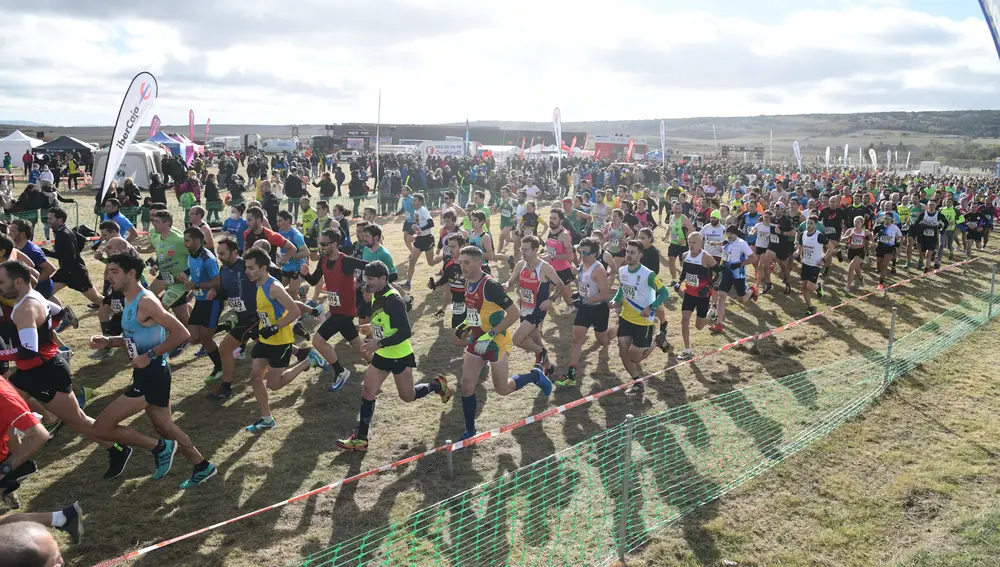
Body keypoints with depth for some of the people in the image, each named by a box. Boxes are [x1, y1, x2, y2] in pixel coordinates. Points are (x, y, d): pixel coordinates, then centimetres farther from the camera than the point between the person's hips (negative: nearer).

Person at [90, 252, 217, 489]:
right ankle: (202, 467, 33)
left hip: (152, 374, -10)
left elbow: (181, 333, -26)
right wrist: (108, 341, 7)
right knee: (165, 427, 21)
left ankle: (159, 448, 5)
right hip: (146, 374, 10)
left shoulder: (145, 302, -20)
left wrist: (149, 356, -23)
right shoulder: (130, 301, 10)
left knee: (102, 427, -8)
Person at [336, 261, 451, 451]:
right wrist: (372, 329, 4)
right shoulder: (376, 296, 3)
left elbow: (405, 332, -29)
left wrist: (378, 344, -31)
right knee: (367, 392, 3)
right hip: (382, 355, 8)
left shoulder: (393, 300, -25)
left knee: (408, 396, 8)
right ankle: (360, 439, 11)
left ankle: (437, 385, 35)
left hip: (400, 356, -8)